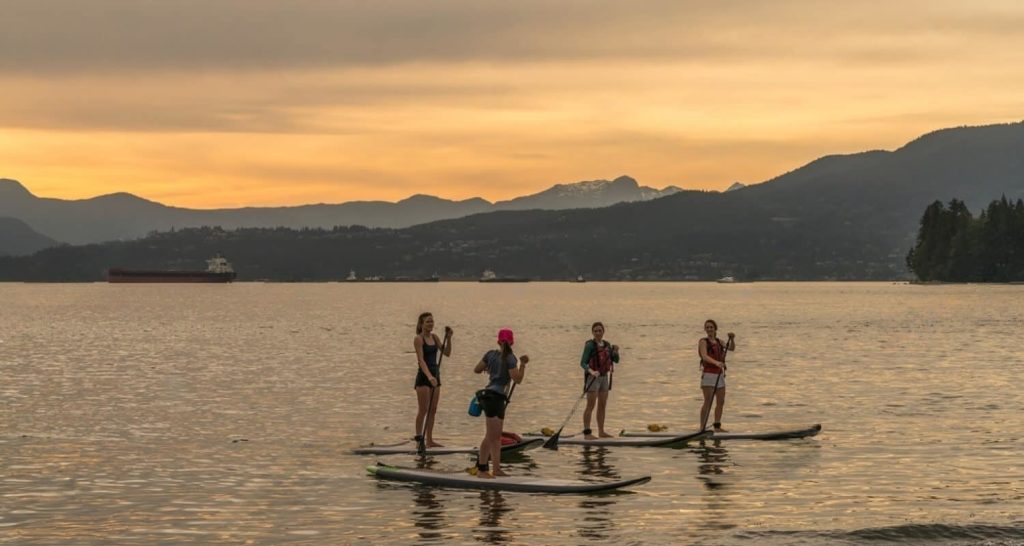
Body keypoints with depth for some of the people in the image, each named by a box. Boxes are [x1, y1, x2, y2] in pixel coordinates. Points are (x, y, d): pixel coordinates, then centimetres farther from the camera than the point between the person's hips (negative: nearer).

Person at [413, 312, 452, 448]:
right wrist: (429, 376, -34)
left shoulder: (434, 337, 10)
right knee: (423, 409, -7)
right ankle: (419, 439, -2)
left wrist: (449, 338, -6)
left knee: (433, 410, 9)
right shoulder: (418, 339, -11)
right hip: (423, 376, -7)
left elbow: (447, 353, 9)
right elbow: (421, 360, -21)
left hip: (435, 375, 7)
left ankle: (429, 440, 15)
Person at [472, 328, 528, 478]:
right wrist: (523, 364, -6)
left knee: (497, 436, 12)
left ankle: (496, 469, 14)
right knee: (491, 435, -6)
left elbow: (477, 369, 15)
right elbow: (518, 379, -15)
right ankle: (481, 469, -5)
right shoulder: (510, 358, -11)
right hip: (494, 397, -8)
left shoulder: (491, 354, 8)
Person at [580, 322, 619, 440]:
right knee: (590, 406, -7)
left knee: (603, 406, 10)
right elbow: (583, 363, -18)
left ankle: (601, 432, 17)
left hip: (604, 378, 7)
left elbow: (616, 360, 5)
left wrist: (616, 351, -15)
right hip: (593, 378, -7)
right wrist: (591, 372, -36)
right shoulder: (590, 345, -13)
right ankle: (587, 433, -6)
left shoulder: (607, 345, 7)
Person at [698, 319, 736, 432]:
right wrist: (716, 363, -39)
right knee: (708, 402, -13)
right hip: (708, 375, -7)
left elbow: (732, 348, 6)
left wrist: (732, 339, -13)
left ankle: (717, 427, 20)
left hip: (719, 374, 7)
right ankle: (702, 428, -14)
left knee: (721, 402, 10)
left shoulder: (719, 342, 14)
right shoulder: (703, 342, -7)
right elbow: (705, 356, -22)